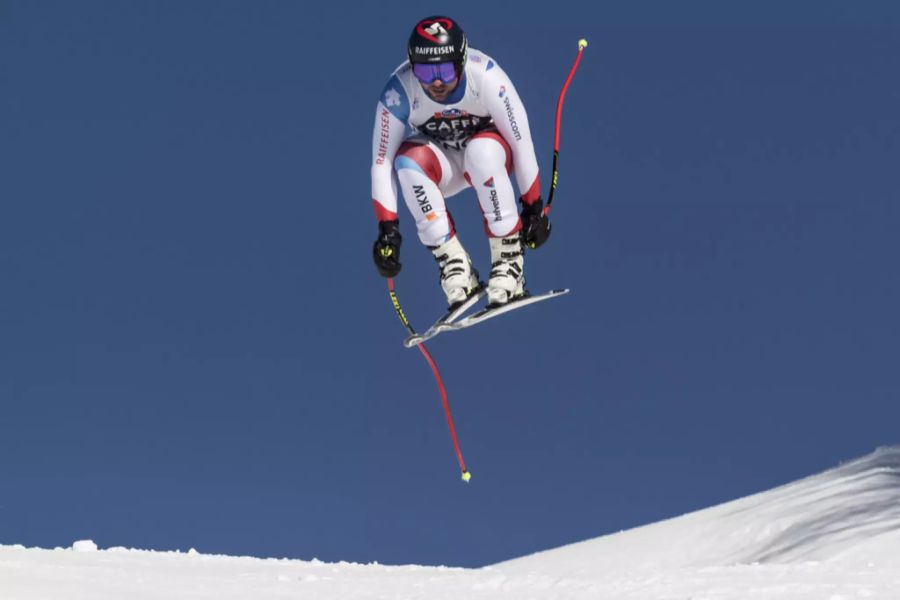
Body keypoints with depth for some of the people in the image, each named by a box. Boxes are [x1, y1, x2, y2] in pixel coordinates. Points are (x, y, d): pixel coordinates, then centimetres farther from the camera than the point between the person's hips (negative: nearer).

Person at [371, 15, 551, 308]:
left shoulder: (486, 77, -30)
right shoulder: (398, 92, -27)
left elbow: (522, 141, -21)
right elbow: (382, 162, -23)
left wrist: (533, 207, -17)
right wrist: (387, 228, -28)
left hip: (490, 153, -1)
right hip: (441, 167, 1)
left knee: (481, 151, -36)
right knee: (408, 161, -32)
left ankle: (509, 259, -24)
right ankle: (454, 264, -24)